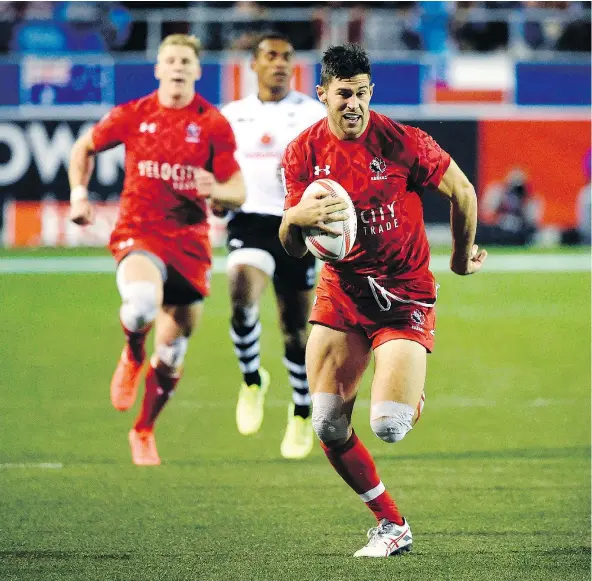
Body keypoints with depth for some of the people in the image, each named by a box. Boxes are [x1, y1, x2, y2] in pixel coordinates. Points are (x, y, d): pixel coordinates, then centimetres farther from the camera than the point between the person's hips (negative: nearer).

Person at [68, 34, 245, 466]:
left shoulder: (214, 125, -2)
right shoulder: (132, 116, 0)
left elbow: (238, 193, -1)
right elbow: (84, 148, 18)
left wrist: (216, 191, -23)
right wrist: (79, 195, 5)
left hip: (190, 241, 2)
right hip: (138, 233, -2)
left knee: (172, 352, 7)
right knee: (143, 298, -35)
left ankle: (144, 432, 31)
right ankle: (133, 357, 0)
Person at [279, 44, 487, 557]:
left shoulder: (402, 143, -14)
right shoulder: (304, 152, -4)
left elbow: (463, 193, -2)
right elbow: (292, 248, -2)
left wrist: (462, 257, 11)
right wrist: (298, 217, -25)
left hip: (405, 293, -4)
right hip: (342, 291, 4)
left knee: (388, 427, -16)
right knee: (328, 427, -7)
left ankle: (414, 396, 23)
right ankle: (392, 525, 11)